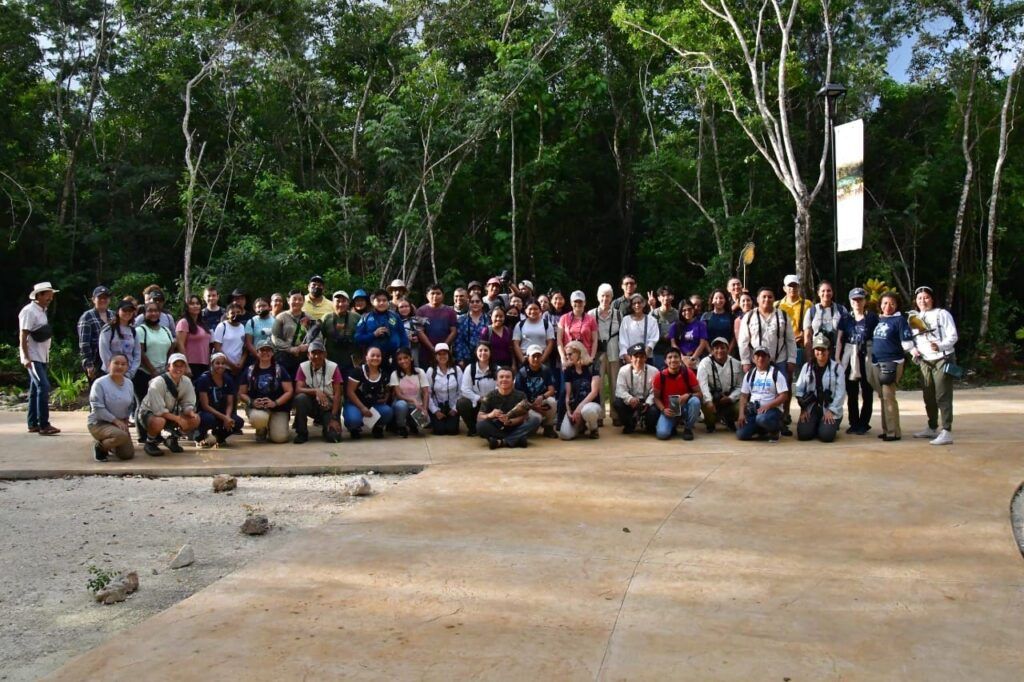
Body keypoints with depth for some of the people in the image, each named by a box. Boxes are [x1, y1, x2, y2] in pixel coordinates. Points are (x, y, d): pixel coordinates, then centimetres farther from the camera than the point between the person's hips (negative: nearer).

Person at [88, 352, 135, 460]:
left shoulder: (129, 384, 3)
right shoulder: (100, 383, -17)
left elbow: (131, 405, 15)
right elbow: (98, 408, -20)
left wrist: (125, 420, 1)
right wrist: (115, 420, -23)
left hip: (120, 423, 7)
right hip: (98, 423, -7)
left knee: (128, 454, 1)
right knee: (122, 436, -36)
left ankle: (108, 445, 32)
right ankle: (99, 446, -5)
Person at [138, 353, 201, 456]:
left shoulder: (187, 382, -9)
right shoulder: (158, 382, -26)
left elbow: (188, 404, -5)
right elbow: (159, 410, -29)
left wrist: (191, 413, -28)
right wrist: (178, 419, -33)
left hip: (171, 413, 6)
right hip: (149, 412, -6)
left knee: (195, 420, -15)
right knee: (159, 422, -41)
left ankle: (172, 440, 10)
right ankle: (150, 443, -7)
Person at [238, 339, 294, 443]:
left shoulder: (279, 369, 5)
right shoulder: (249, 370, 7)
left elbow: (289, 391, -2)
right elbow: (241, 393, 8)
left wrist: (275, 402, -16)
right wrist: (251, 402, -13)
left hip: (278, 408, 0)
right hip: (256, 407, 0)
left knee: (280, 438, -21)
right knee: (258, 418, -38)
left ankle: (271, 427, 19)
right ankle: (261, 431, 2)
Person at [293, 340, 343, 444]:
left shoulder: (333, 367, -11)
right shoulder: (303, 367, -7)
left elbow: (337, 394, -12)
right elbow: (298, 389, -17)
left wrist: (334, 418, -19)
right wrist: (316, 391, -35)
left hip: (329, 407, -2)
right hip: (312, 404, 2)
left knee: (334, 436, -25)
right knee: (300, 398, -32)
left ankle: (325, 422, 12)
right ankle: (302, 433, -13)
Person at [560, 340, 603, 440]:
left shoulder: (592, 368, -6)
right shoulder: (568, 371, 6)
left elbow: (594, 392, -15)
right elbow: (568, 394, 3)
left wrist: (580, 407, -23)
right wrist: (569, 411, -12)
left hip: (592, 404, -4)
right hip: (574, 406, 4)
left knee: (586, 410, -43)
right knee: (565, 435, -21)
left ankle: (593, 429, -7)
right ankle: (581, 426, 15)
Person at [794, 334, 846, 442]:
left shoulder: (837, 367, -1)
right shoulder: (807, 367, 7)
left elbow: (840, 392, -4)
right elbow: (799, 389, 7)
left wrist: (831, 411, -11)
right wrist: (803, 409, -2)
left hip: (830, 409, -2)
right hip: (811, 408, 2)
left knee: (826, 435, -20)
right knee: (803, 434, -16)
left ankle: (831, 425, 17)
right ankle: (816, 427, 19)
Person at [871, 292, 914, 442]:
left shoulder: (899, 320, -5)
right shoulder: (878, 320, 14)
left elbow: (907, 343, -11)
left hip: (892, 362, -7)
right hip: (878, 363, 7)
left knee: (888, 396, -11)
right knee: (883, 396, 11)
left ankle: (894, 432, -6)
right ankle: (886, 429, 18)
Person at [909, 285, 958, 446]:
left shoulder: (942, 314, -4)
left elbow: (953, 336, -10)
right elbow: (910, 339, 17)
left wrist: (940, 346, -28)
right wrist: (913, 349, -4)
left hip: (942, 360, -6)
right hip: (924, 362, 6)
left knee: (943, 397, -11)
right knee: (928, 397, 14)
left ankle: (946, 432, -14)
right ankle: (932, 428, 27)